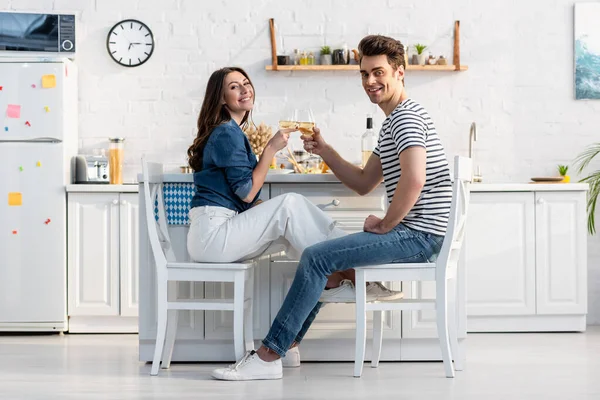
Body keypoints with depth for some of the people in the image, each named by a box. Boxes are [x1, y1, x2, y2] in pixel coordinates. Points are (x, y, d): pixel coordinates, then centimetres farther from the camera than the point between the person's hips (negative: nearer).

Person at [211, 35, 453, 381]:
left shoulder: (406, 116, -14)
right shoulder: (392, 122, 21)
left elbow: (414, 180, -29)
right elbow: (364, 183, 22)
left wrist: (386, 224, -16)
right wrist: (324, 151, 10)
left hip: (419, 235, -11)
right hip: (414, 235, 11)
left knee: (317, 258, -16)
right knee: (321, 257, 18)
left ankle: (268, 357, -13)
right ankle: (287, 344, 14)